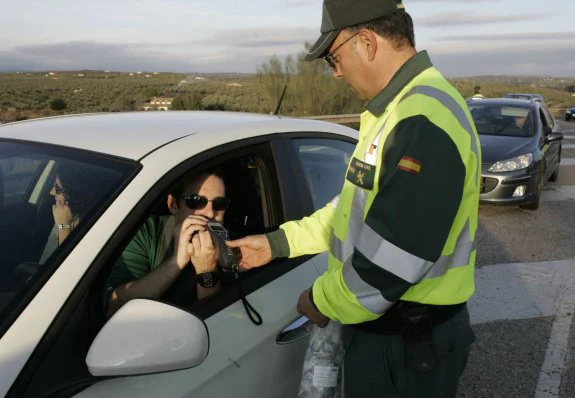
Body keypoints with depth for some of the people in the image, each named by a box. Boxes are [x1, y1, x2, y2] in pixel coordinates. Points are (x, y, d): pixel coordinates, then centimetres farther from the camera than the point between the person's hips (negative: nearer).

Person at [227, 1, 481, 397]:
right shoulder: (399, 110, 9)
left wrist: (321, 301, -12)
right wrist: (278, 242, 10)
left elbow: (390, 262, -29)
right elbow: (358, 207, 14)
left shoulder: (424, 122, -27)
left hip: (407, 343, -9)